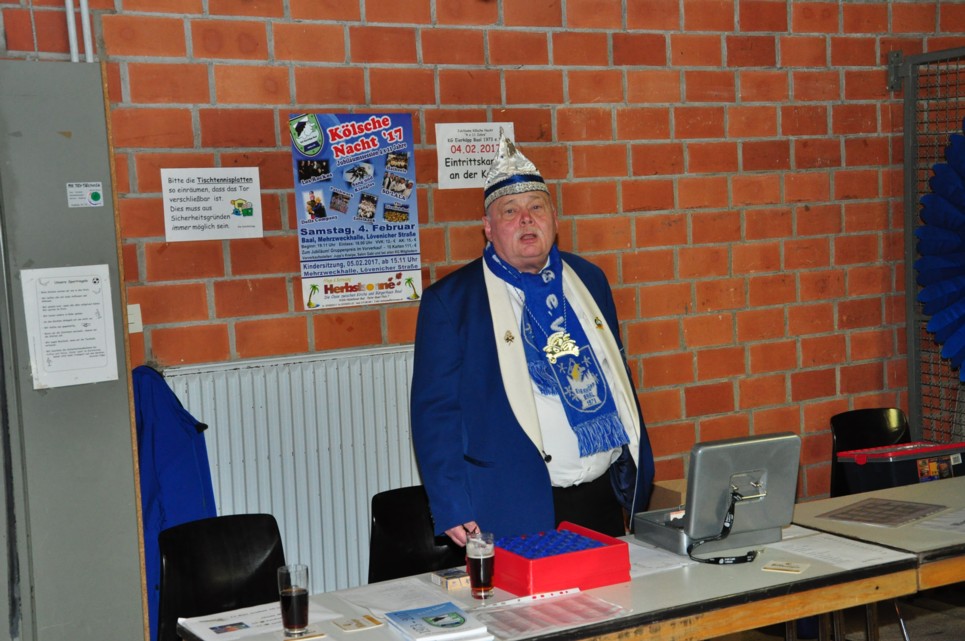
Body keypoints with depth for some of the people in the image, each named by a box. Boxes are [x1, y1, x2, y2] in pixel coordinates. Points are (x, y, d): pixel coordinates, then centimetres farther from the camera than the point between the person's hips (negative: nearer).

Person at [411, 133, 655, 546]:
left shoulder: (588, 280, 12)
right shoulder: (449, 301, -4)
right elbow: (435, 412, -6)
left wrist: (639, 477, 14)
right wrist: (453, 510, -13)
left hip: (604, 498, 5)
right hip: (517, 512, -5)